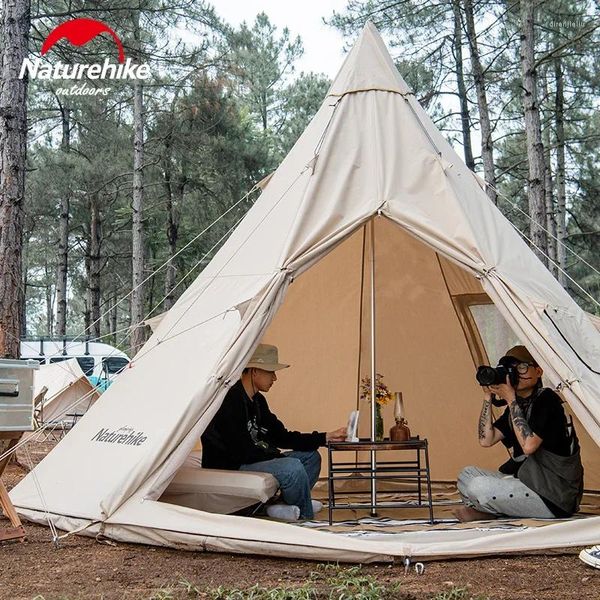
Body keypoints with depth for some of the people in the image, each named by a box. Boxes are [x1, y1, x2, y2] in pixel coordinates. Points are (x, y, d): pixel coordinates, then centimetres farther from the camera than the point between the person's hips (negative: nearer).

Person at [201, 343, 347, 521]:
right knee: (292, 466, -27)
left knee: (311, 456, 7)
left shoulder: (258, 400, 12)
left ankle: (283, 507, -9)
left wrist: (327, 437, 4)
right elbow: (242, 451, -24)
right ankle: (306, 517, -3)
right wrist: (280, 457, -15)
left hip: (251, 459, 11)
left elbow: (282, 437, 11)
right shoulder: (231, 399, -20)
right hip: (228, 468, -11)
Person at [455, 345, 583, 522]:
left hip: (554, 498, -9)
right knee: (467, 474, 9)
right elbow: (486, 440, 4)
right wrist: (488, 397, -1)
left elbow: (528, 445, -26)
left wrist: (510, 400, -20)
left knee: (478, 487, -22)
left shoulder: (547, 400, -13)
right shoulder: (517, 405, 13)